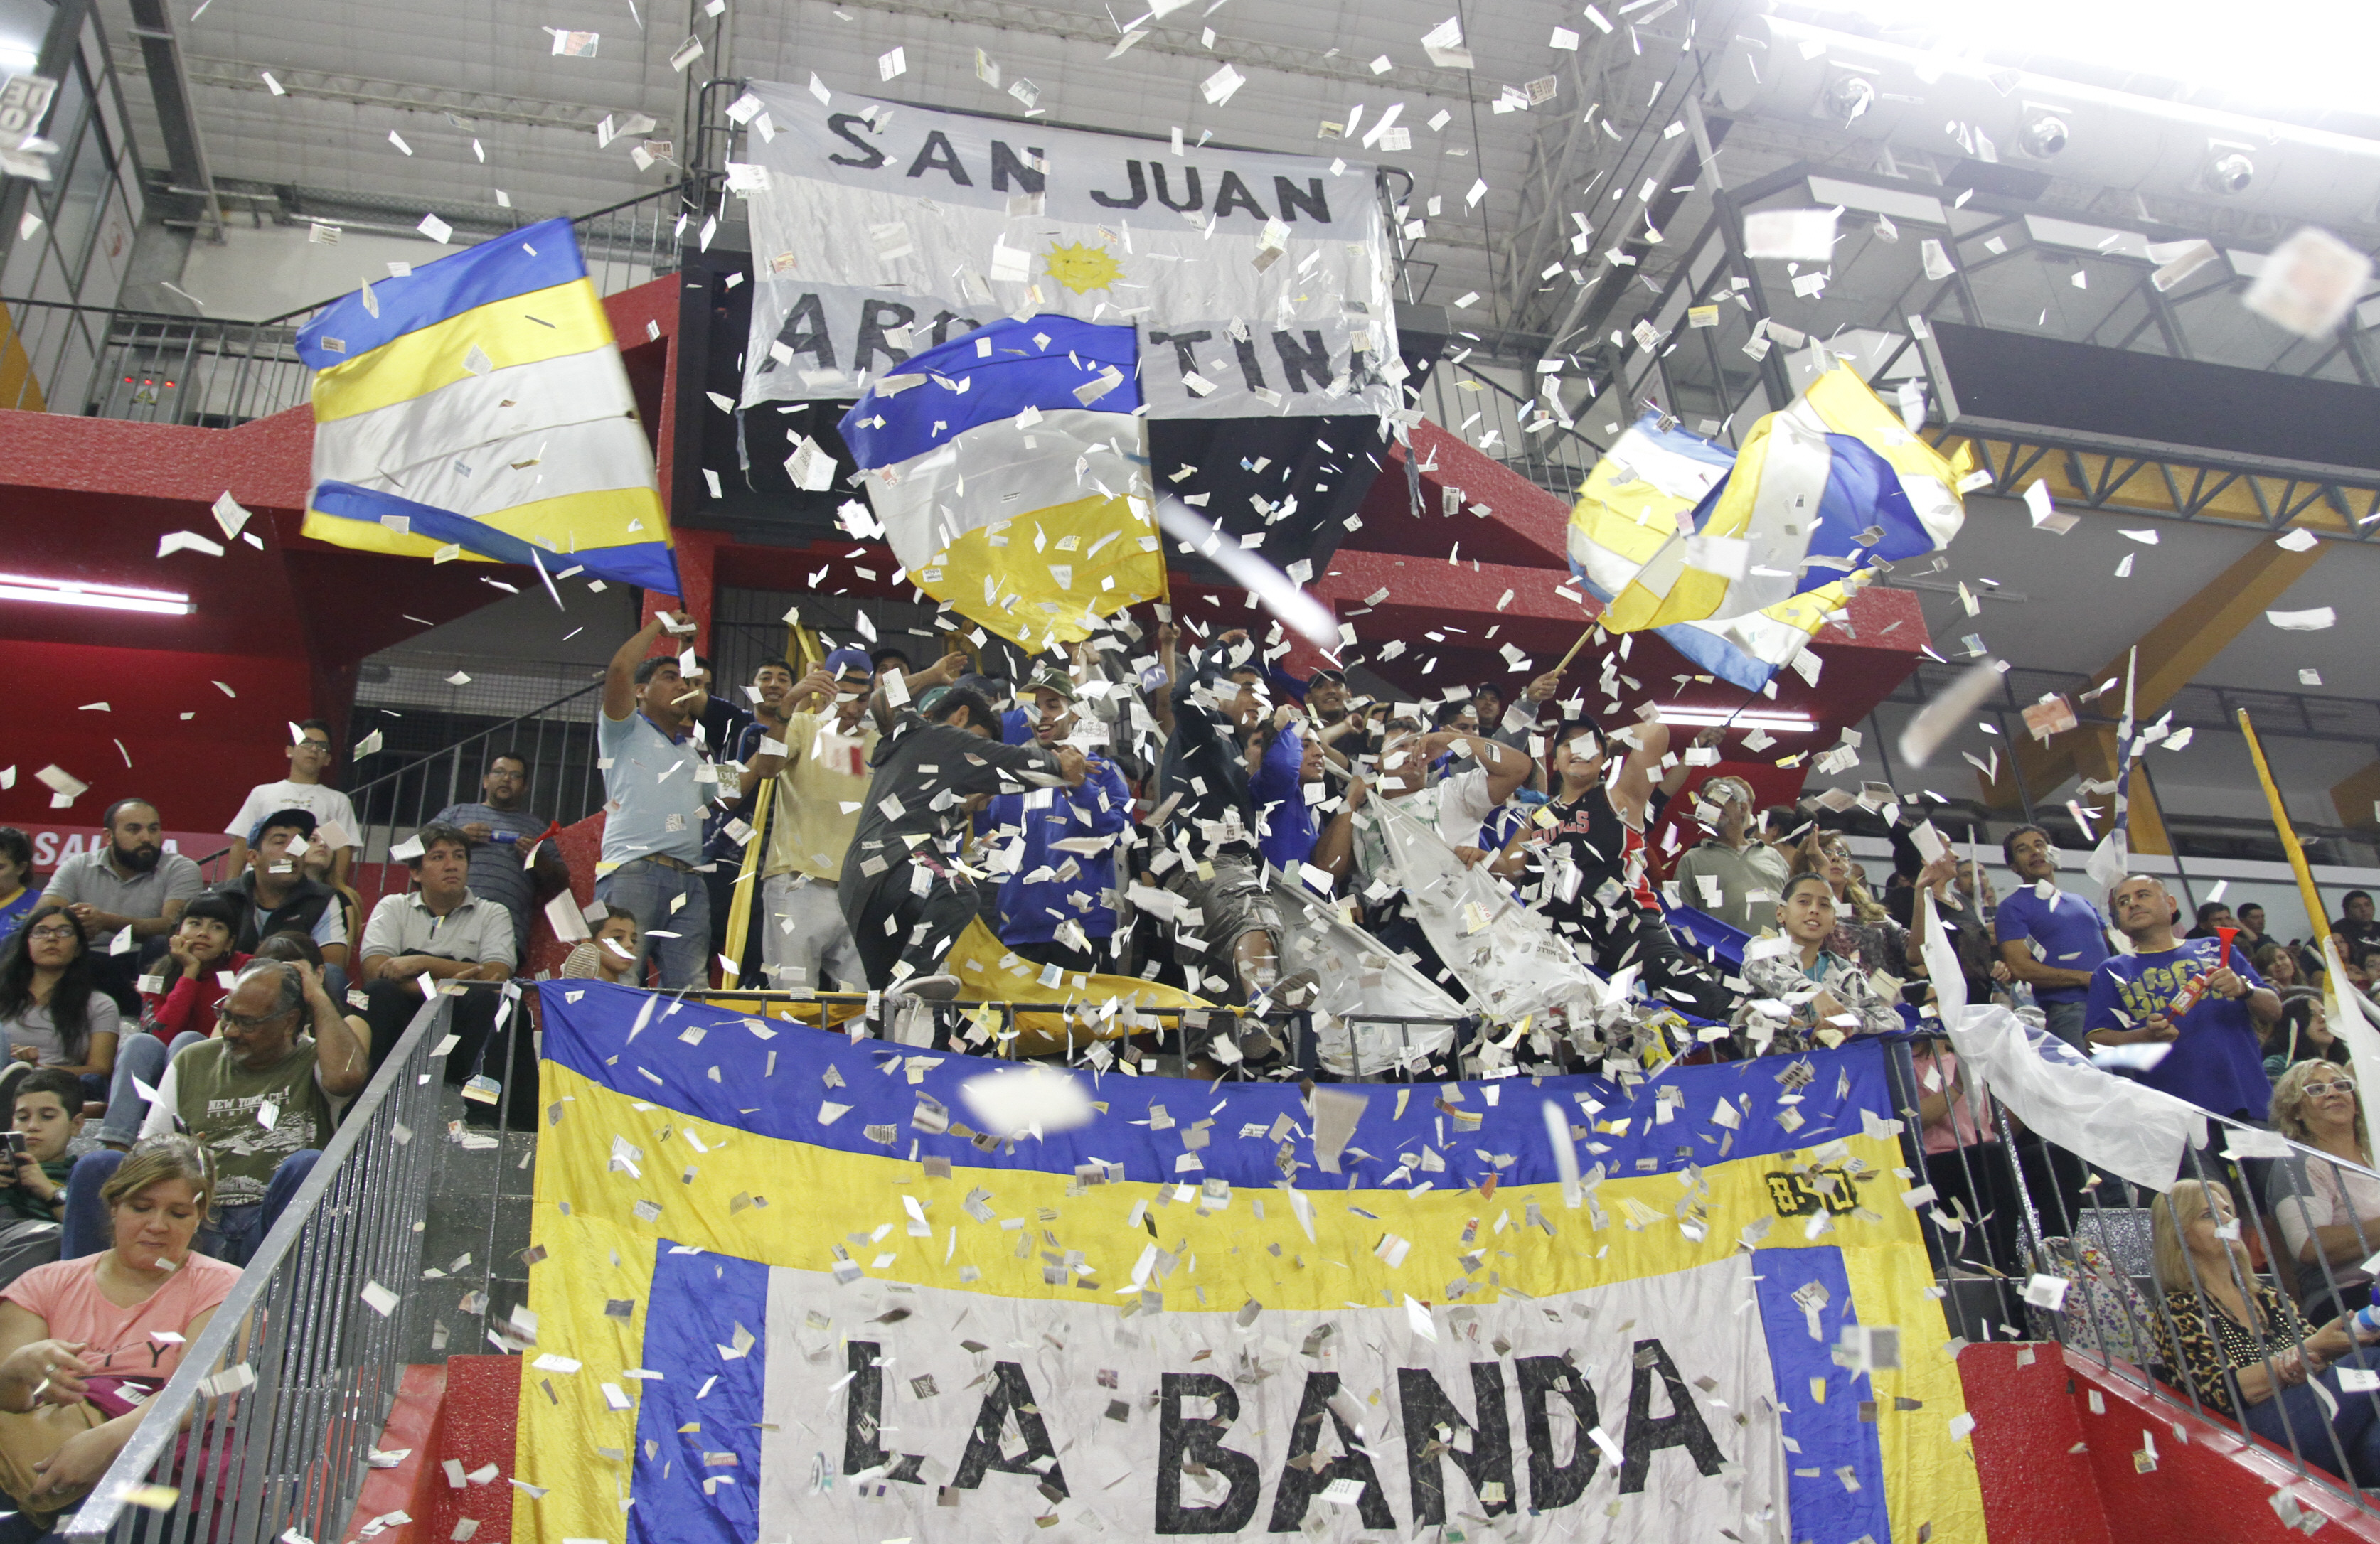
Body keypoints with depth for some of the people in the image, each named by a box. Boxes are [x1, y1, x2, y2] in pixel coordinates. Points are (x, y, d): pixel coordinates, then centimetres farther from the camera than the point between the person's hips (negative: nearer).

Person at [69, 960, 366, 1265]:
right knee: (96, 1165, -15)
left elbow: (347, 1077, -21)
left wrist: (318, 999, -6)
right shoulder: (192, 1062, 19)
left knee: (307, 1165, -35)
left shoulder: (313, 1061, 6)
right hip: (195, 1223, 4)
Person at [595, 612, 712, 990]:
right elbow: (619, 669, -1)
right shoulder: (626, 731, 15)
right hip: (633, 873, -5)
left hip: (690, 880, 5)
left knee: (691, 986, -9)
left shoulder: (693, 750, 32)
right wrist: (661, 622, 11)